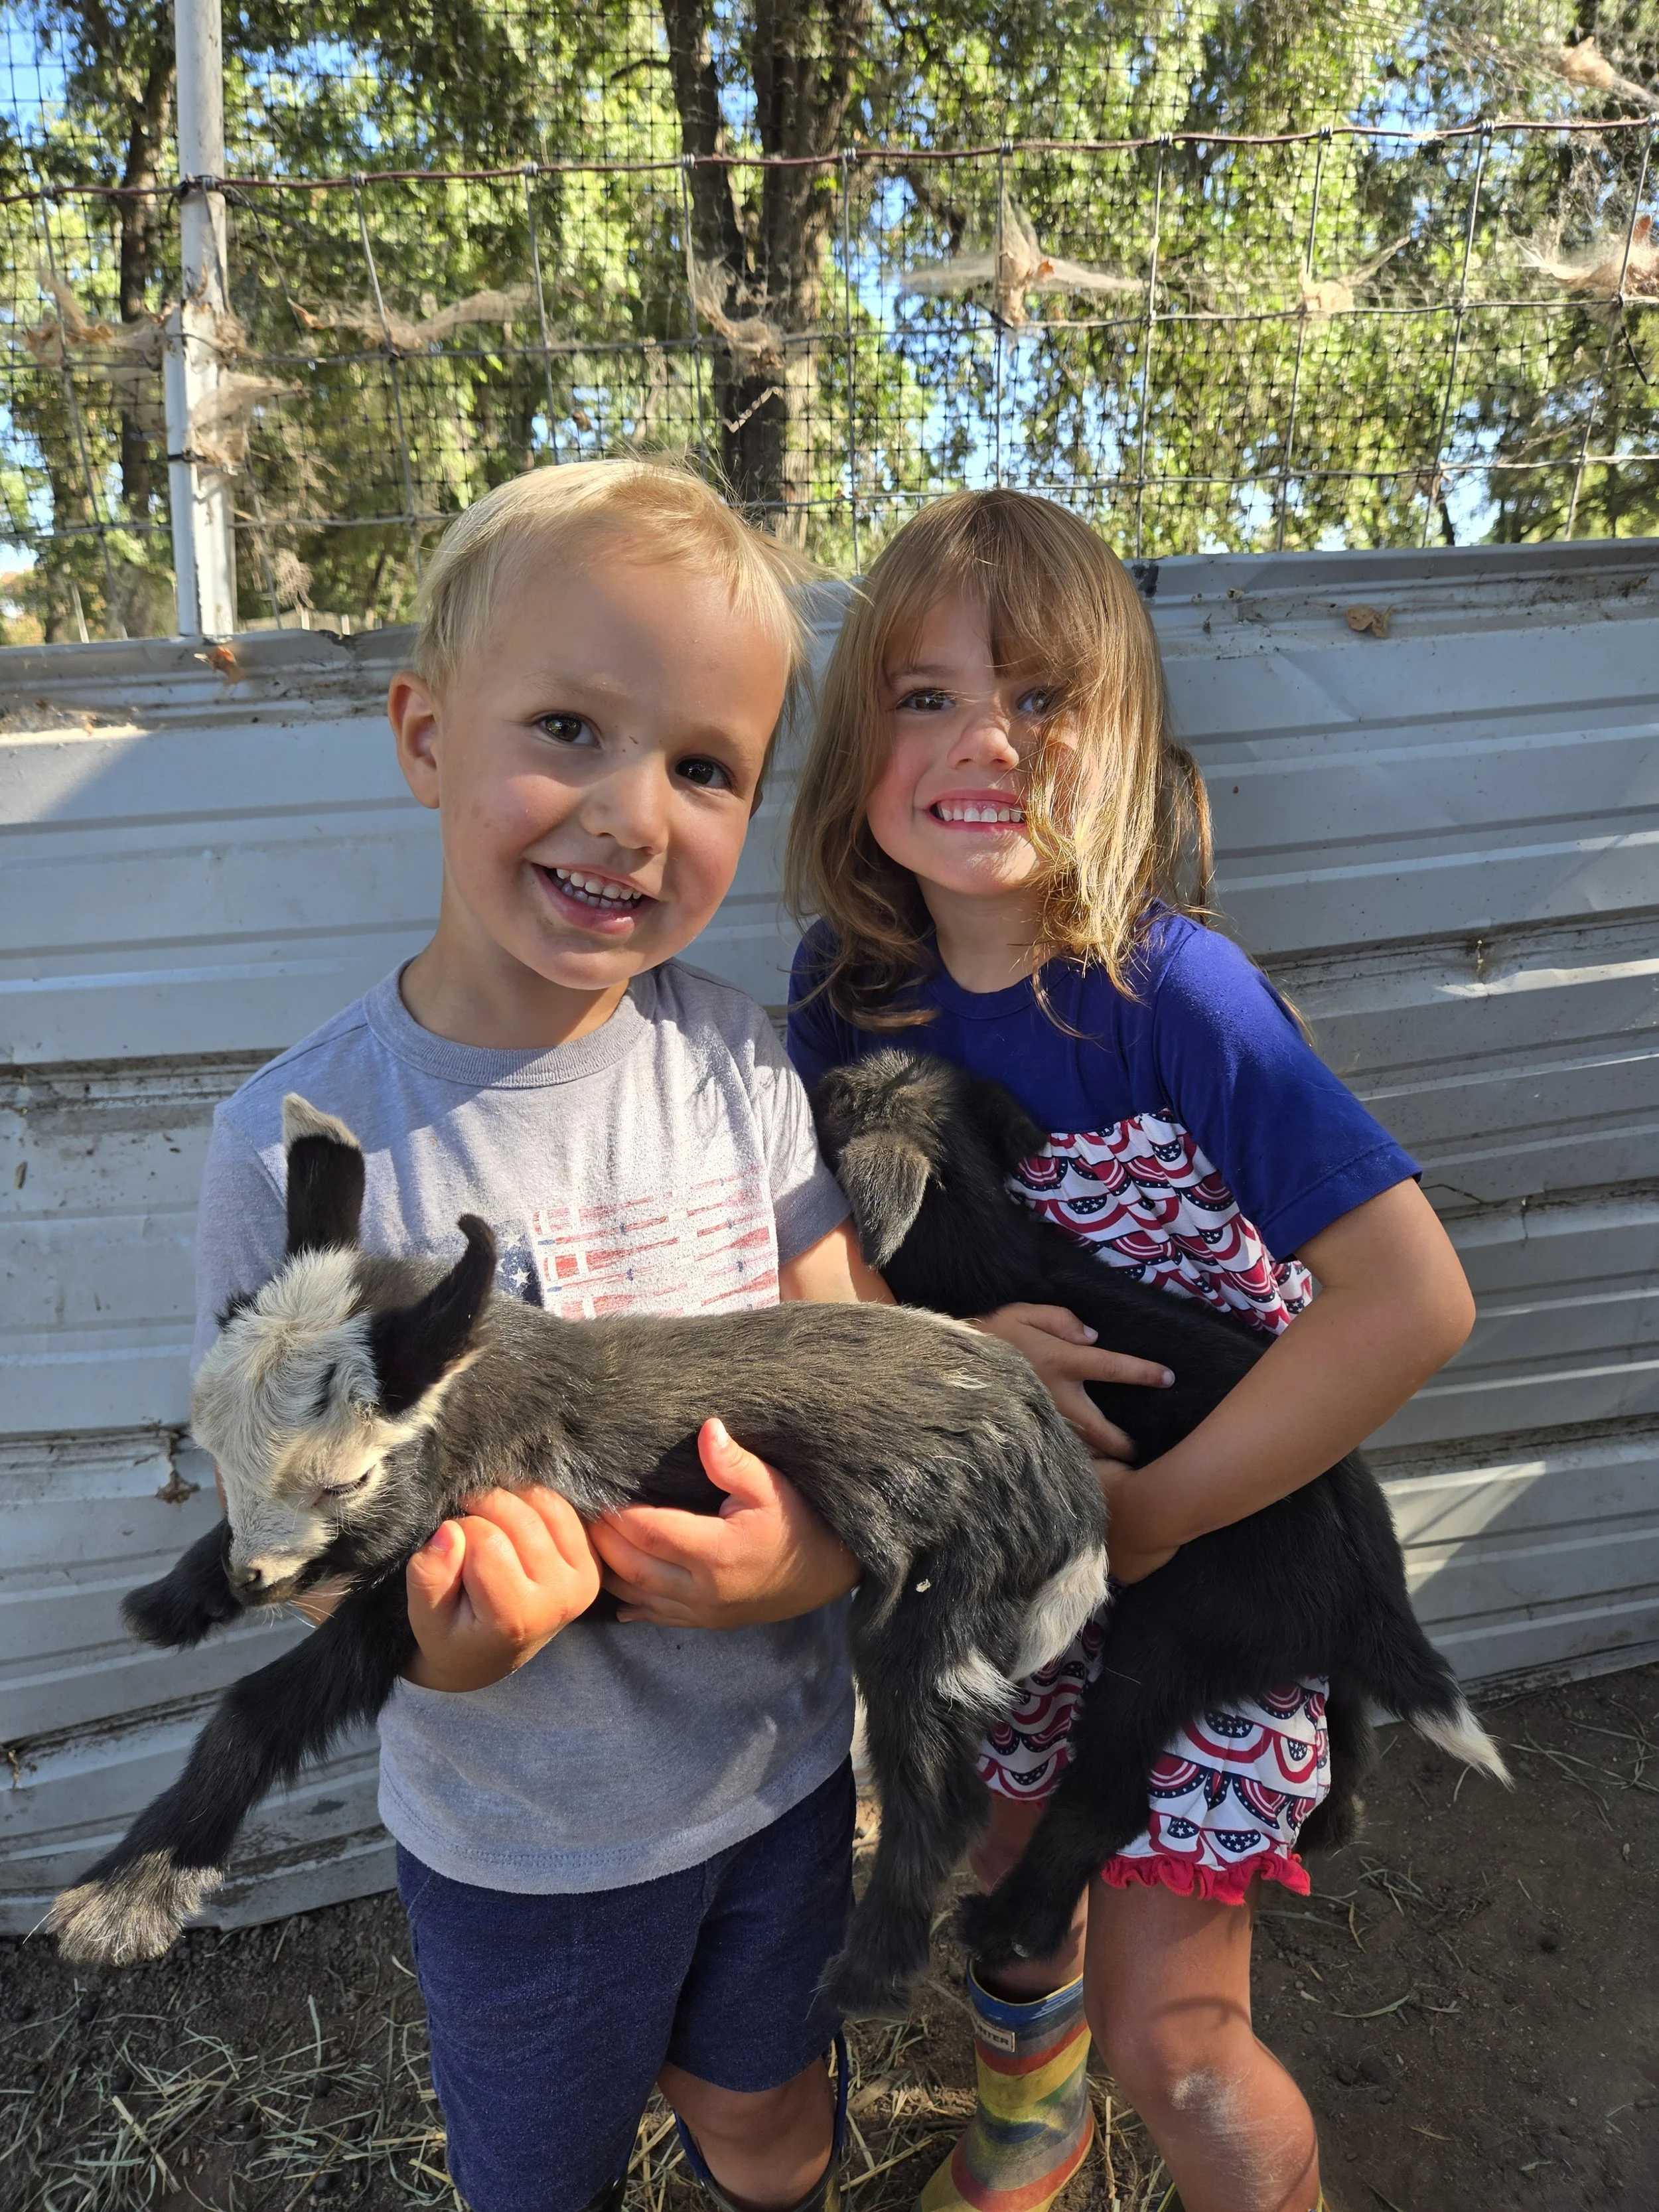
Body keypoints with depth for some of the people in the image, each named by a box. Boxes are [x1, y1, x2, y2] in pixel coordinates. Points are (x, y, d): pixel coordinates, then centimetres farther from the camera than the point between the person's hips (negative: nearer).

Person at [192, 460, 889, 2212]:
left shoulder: (740, 1064, -13)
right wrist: (430, 1641, -32)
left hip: (782, 1760, 3)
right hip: (521, 1836, -2)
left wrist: (817, 1545, -26)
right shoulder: (297, 1146, -22)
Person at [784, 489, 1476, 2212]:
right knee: (1011, 1876, 27)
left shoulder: (1175, 991, -24)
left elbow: (1413, 1299, -27)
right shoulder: (848, 984, -10)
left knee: (1171, 2048, 4)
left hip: (1215, 1565, -4)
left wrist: (1155, 1514, -24)